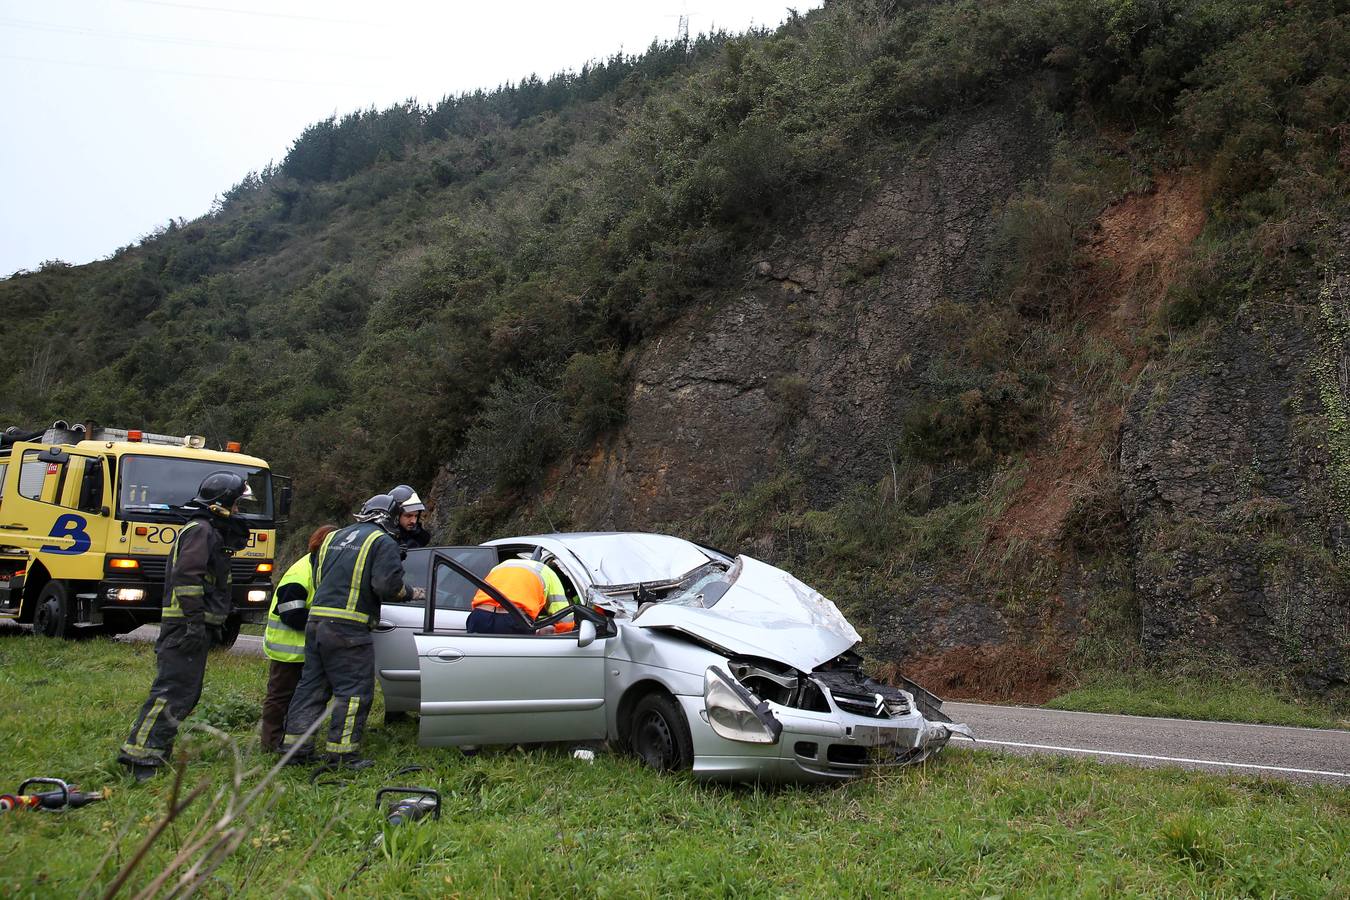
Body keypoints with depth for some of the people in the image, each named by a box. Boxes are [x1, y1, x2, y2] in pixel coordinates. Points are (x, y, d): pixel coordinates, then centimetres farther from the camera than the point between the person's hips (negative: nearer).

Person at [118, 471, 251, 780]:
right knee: (172, 691, -13)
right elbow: (186, 576, -22)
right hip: (186, 627, -11)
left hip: (193, 627, 11)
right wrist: (195, 620, -25)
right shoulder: (200, 531, -11)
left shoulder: (210, 532, 23)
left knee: (186, 694, 14)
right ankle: (141, 753, -12)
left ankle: (156, 752, 19)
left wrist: (214, 622, 25)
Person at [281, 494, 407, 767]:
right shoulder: (383, 542, -3)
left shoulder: (334, 537, 21)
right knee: (354, 691, 0)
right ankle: (342, 752, 1)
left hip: (316, 622, 8)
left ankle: (295, 744, 18)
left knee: (311, 685, 15)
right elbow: (388, 585, -15)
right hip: (348, 629, -8)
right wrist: (405, 592, 3)